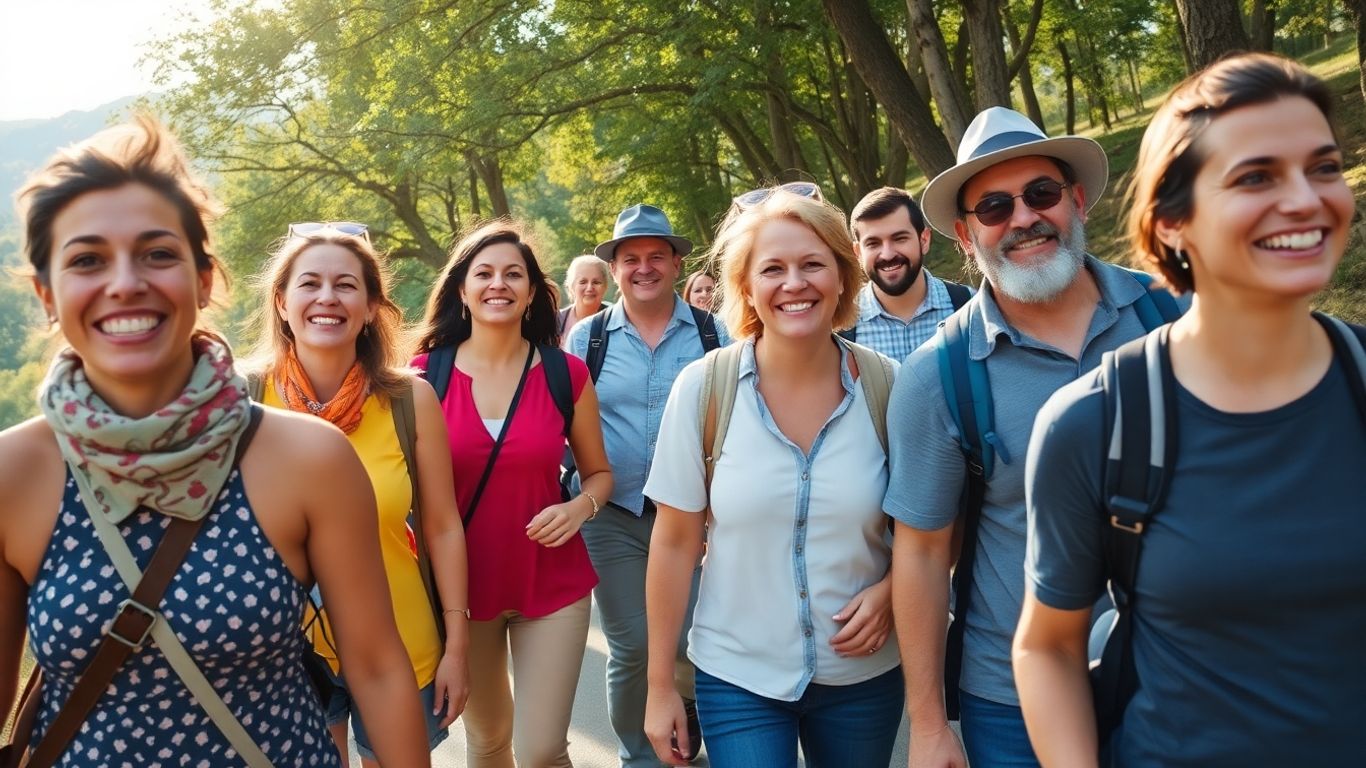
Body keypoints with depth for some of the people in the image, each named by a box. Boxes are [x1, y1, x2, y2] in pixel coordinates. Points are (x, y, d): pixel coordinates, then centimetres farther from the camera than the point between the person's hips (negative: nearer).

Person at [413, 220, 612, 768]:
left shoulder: (567, 374, -6)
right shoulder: (426, 373, -6)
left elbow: (599, 472, 6)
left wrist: (580, 508, -15)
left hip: (552, 585, -1)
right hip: (459, 585, 1)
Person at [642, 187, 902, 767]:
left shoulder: (887, 387, -8)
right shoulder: (702, 387, -11)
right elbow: (675, 543, -5)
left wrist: (889, 591, -13)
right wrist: (660, 685, -2)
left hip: (863, 674, 2)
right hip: (737, 677, -1)